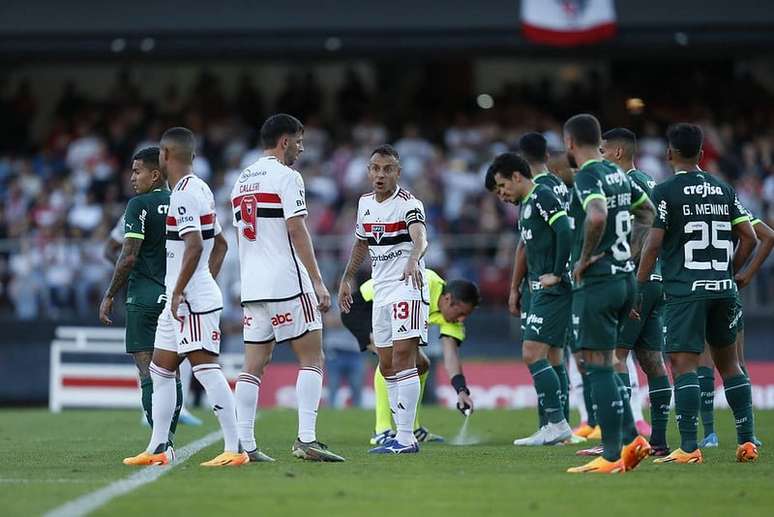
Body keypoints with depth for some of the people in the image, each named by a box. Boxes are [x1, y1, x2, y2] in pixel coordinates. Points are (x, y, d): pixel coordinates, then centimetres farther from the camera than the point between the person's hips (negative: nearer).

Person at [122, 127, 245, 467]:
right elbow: (220, 244, 24)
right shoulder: (200, 190, 17)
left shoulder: (185, 193, -14)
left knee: (206, 368, -13)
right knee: (160, 370, 14)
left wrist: (178, 292, -19)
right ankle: (157, 449, 18)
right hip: (178, 301, 11)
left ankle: (235, 448, -16)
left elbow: (194, 245, -24)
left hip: (191, 299, -11)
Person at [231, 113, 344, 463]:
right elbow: (297, 230, -14)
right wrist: (318, 282, -13)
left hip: (251, 286, 8)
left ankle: (245, 445, 1)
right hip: (287, 283, -8)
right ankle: (306, 440, -12)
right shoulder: (286, 176, -7)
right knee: (312, 358, -3)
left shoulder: (242, 181, 17)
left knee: (254, 365, 6)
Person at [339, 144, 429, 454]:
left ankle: (406, 438, -18)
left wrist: (413, 260, -51)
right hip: (381, 291, 8)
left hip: (408, 288, -8)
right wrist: (347, 279, 26)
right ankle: (403, 436, 15)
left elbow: (420, 237, -31)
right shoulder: (365, 203, 11)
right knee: (387, 366, 8)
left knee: (403, 356, -16)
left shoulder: (408, 204, -12)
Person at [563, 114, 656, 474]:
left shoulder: (587, 177, -14)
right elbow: (648, 212, 26)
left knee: (598, 367, -5)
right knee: (603, 366, 17)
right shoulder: (618, 175, 13)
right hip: (625, 277, 9)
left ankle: (612, 456, -6)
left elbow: (597, 216, -33)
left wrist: (585, 257, -19)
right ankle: (631, 438, 10)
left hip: (596, 282, -9)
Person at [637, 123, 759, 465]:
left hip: (685, 291, -5)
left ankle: (689, 448, -15)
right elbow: (749, 238, 10)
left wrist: (638, 287, -3)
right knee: (728, 362, 15)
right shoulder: (724, 190, 12)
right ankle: (747, 441, 12)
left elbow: (653, 244, -10)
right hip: (723, 289, 5)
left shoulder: (665, 192, -4)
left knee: (683, 364, -6)